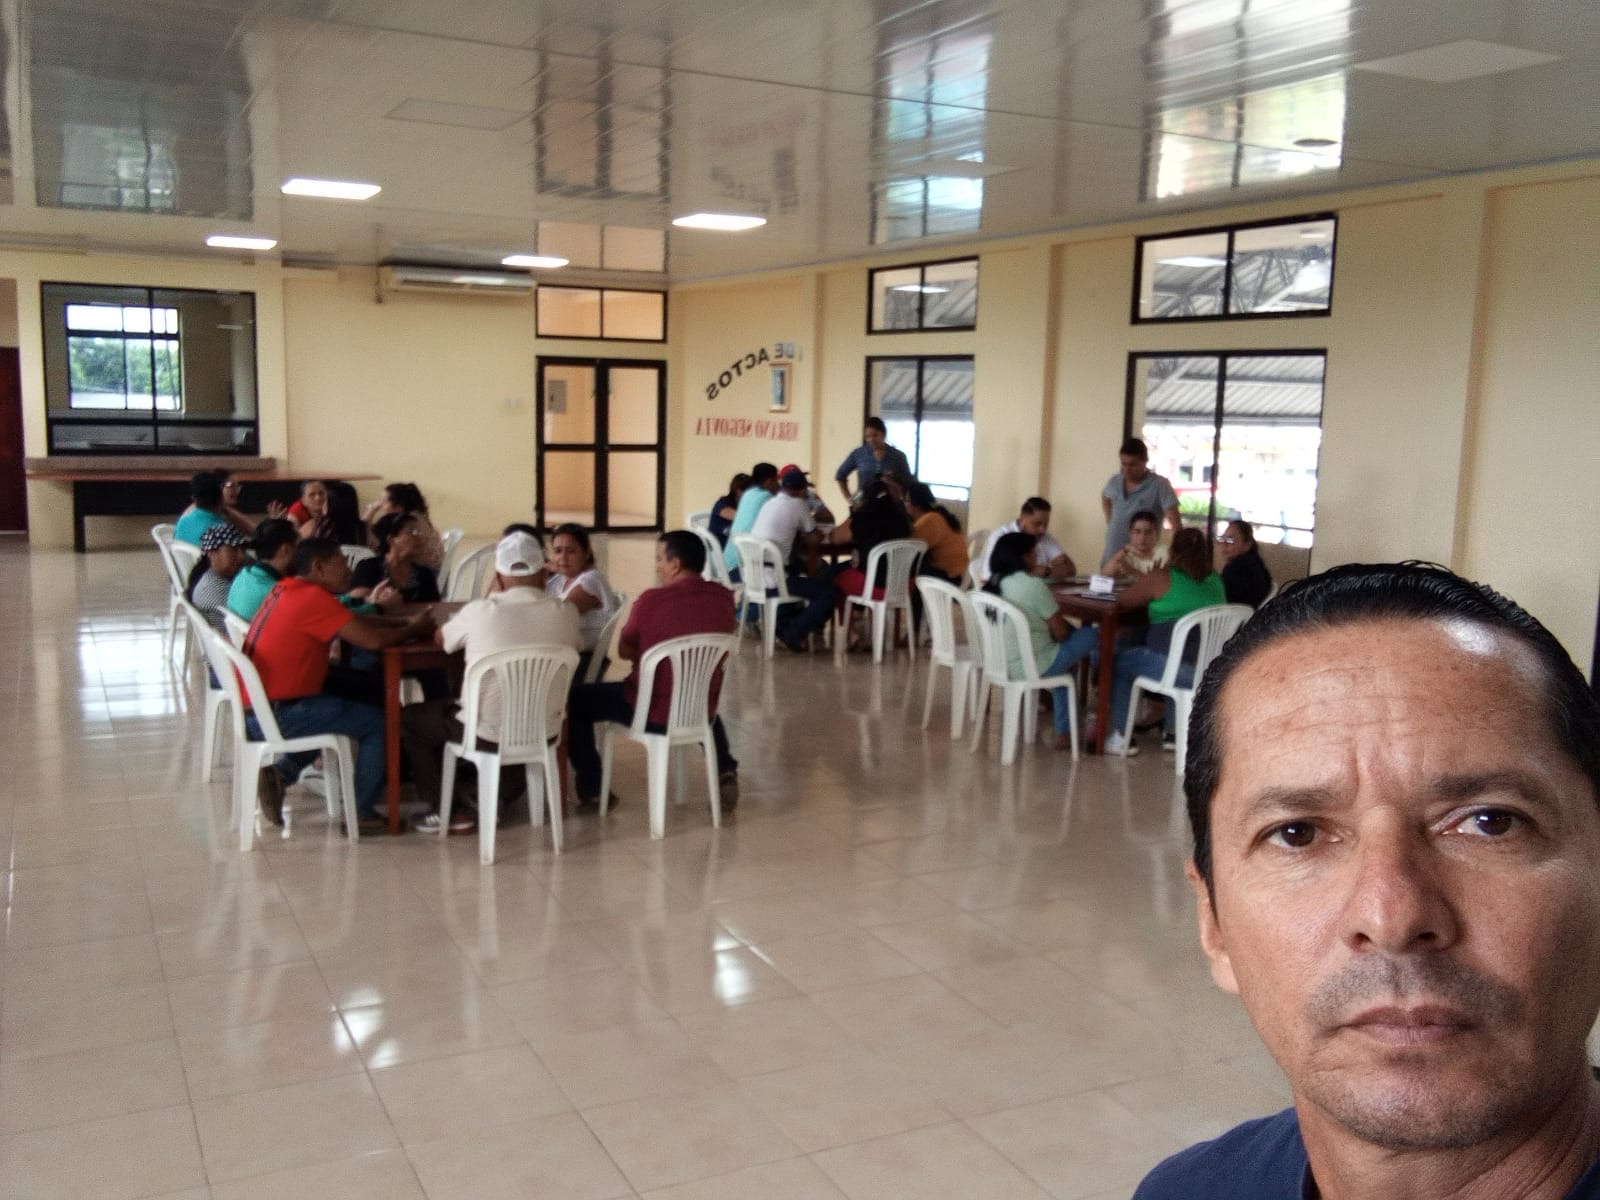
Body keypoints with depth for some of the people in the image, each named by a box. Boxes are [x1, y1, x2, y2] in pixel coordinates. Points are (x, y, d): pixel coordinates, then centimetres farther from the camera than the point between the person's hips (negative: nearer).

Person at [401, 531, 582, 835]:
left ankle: (452, 811, 19)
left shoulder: (480, 611, -12)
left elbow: (441, 639, 10)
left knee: (408, 719, 21)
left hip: (488, 735, -4)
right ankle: (505, 796, 38)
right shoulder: (565, 613, -7)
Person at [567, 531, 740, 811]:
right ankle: (725, 770, 21)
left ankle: (590, 790, 17)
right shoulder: (723, 597, -4)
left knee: (577, 701, 15)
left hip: (653, 711, -5)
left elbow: (624, 651, -5)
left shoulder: (652, 600, -21)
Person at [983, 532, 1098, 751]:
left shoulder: (993, 583, 7)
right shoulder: (1033, 584, -16)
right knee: (1091, 635, 6)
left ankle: (1063, 732, 28)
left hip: (1000, 662, 8)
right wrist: (1060, 615, 10)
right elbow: (1061, 633, -10)